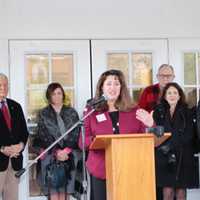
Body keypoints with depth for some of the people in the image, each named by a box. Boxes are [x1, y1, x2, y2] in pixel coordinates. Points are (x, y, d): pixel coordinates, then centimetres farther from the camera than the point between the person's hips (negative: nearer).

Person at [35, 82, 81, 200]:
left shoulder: (71, 112, 11)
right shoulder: (44, 114, 7)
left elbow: (76, 134, 4)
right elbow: (44, 136, -1)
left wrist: (66, 151, -9)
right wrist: (57, 152, -11)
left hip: (69, 156, 1)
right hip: (50, 156, -1)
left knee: (66, 190, -2)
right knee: (53, 190, -6)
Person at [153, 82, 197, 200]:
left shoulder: (186, 112, 7)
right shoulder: (159, 112, 8)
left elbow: (188, 135, -4)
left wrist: (170, 145, -15)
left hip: (183, 157, 0)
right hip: (164, 158, 0)